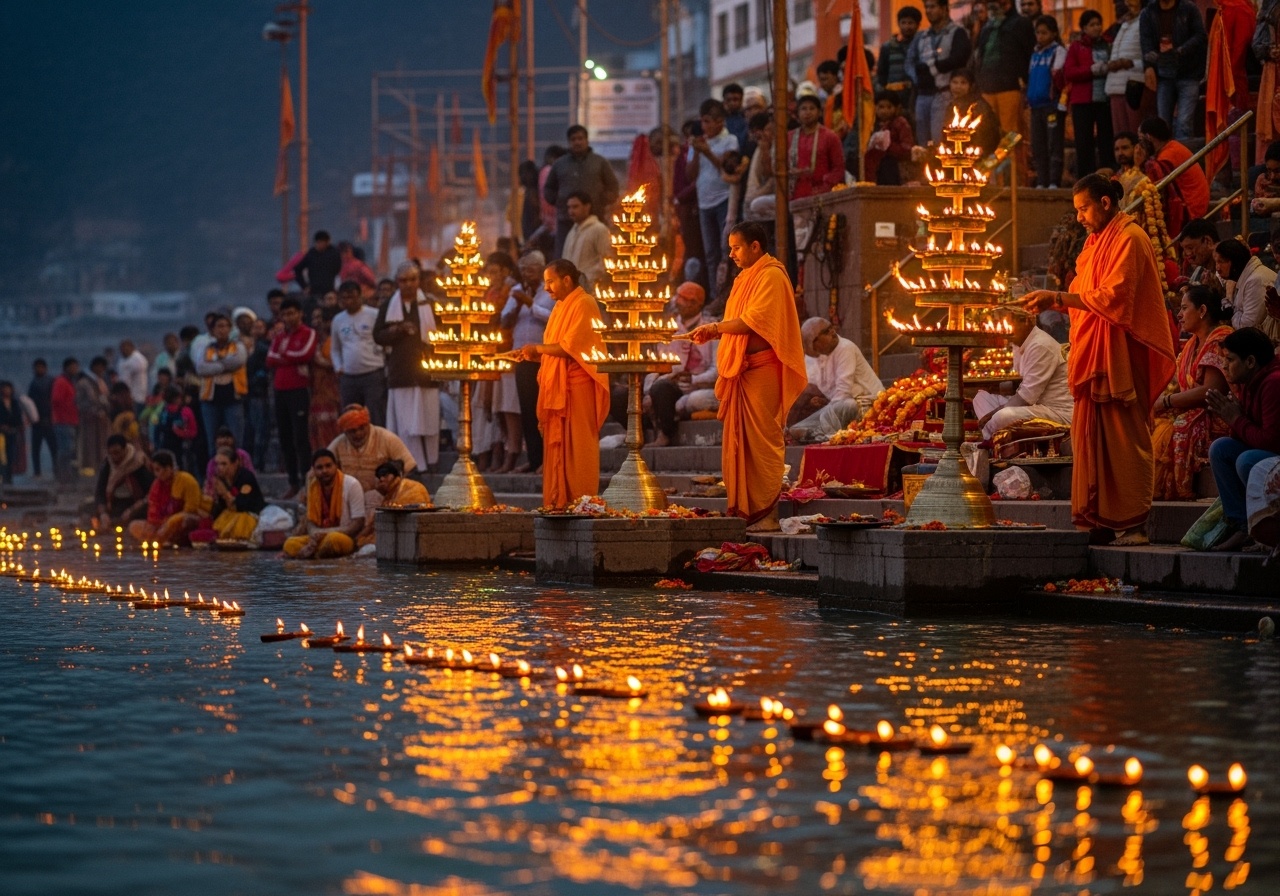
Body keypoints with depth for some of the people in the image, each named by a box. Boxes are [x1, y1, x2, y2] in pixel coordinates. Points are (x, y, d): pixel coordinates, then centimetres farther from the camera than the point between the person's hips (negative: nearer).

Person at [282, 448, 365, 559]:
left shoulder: (351, 484, -10)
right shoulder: (313, 487, 6)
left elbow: (358, 524, -12)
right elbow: (310, 521, 8)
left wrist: (327, 533, -19)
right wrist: (314, 538, -16)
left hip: (346, 537, -4)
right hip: (320, 538, 4)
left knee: (333, 539, -38)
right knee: (291, 544, -20)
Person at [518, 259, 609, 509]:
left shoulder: (583, 305, -11)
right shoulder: (561, 307, 18)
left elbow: (569, 347, -19)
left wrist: (538, 348, -7)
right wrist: (532, 355, 4)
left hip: (578, 385, -9)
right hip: (558, 386, 9)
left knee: (577, 444, -6)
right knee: (557, 445, 6)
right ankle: (559, 501, 7)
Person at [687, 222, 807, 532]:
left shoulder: (771, 276, -9)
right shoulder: (746, 278, 20)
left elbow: (754, 321, -19)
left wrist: (716, 328, -16)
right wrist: (714, 333, 5)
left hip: (761, 372, -9)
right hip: (742, 372, 9)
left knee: (762, 442, -8)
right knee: (741, 443, 5)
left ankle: (768, 514, -7)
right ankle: (746, 510, 6)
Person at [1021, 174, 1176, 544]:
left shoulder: (1129, 239, -9)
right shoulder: (1097, 241, 19)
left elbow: (1113, 297, -18)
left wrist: (1058, 298, -17)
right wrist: (1049, 302, 3)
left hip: (1120, 357, -9)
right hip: (1095, 359, 9)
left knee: (1124, 440, -8)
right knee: (1091, 437, 5)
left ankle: (1132, 524, -7)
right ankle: (1100, 522, 6)